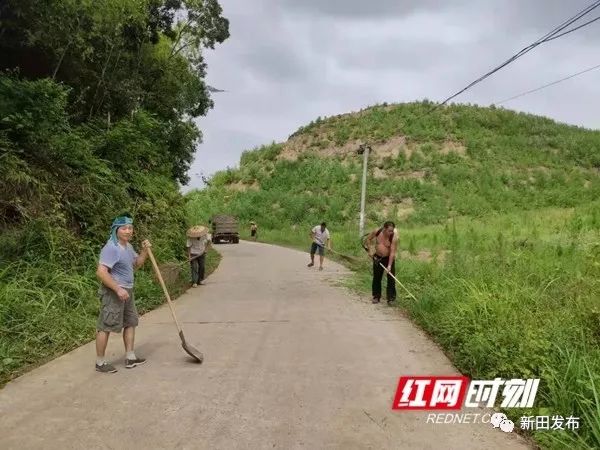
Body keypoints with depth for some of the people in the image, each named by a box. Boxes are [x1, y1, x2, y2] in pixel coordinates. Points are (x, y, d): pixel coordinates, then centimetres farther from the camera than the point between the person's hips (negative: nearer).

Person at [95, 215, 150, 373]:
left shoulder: (128, 246, 11)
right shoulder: (111, 248, -19)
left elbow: (137, 264, 21)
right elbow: (101, 272, -25)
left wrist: (144, 250, 4)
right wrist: (118, 289, -26)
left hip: (127, 291, 10)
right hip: (113, 292, -10)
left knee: (130, 323, 15)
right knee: (105, 327, -1)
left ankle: (130, 357, 25)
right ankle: (100, 362, 11)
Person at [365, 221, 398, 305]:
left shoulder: (394, 237, -24)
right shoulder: (377, 232, -16)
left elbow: (392, 252, -26)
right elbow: (368, 239, 2)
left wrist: (389, 265, -30)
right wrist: (370, 250, -7)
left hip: (389, 258, -3)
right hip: (377, 258, 3)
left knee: (391, 278, -6)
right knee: (376, 278, 10)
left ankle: (391, 298, 1)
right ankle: (376, 297, 22)